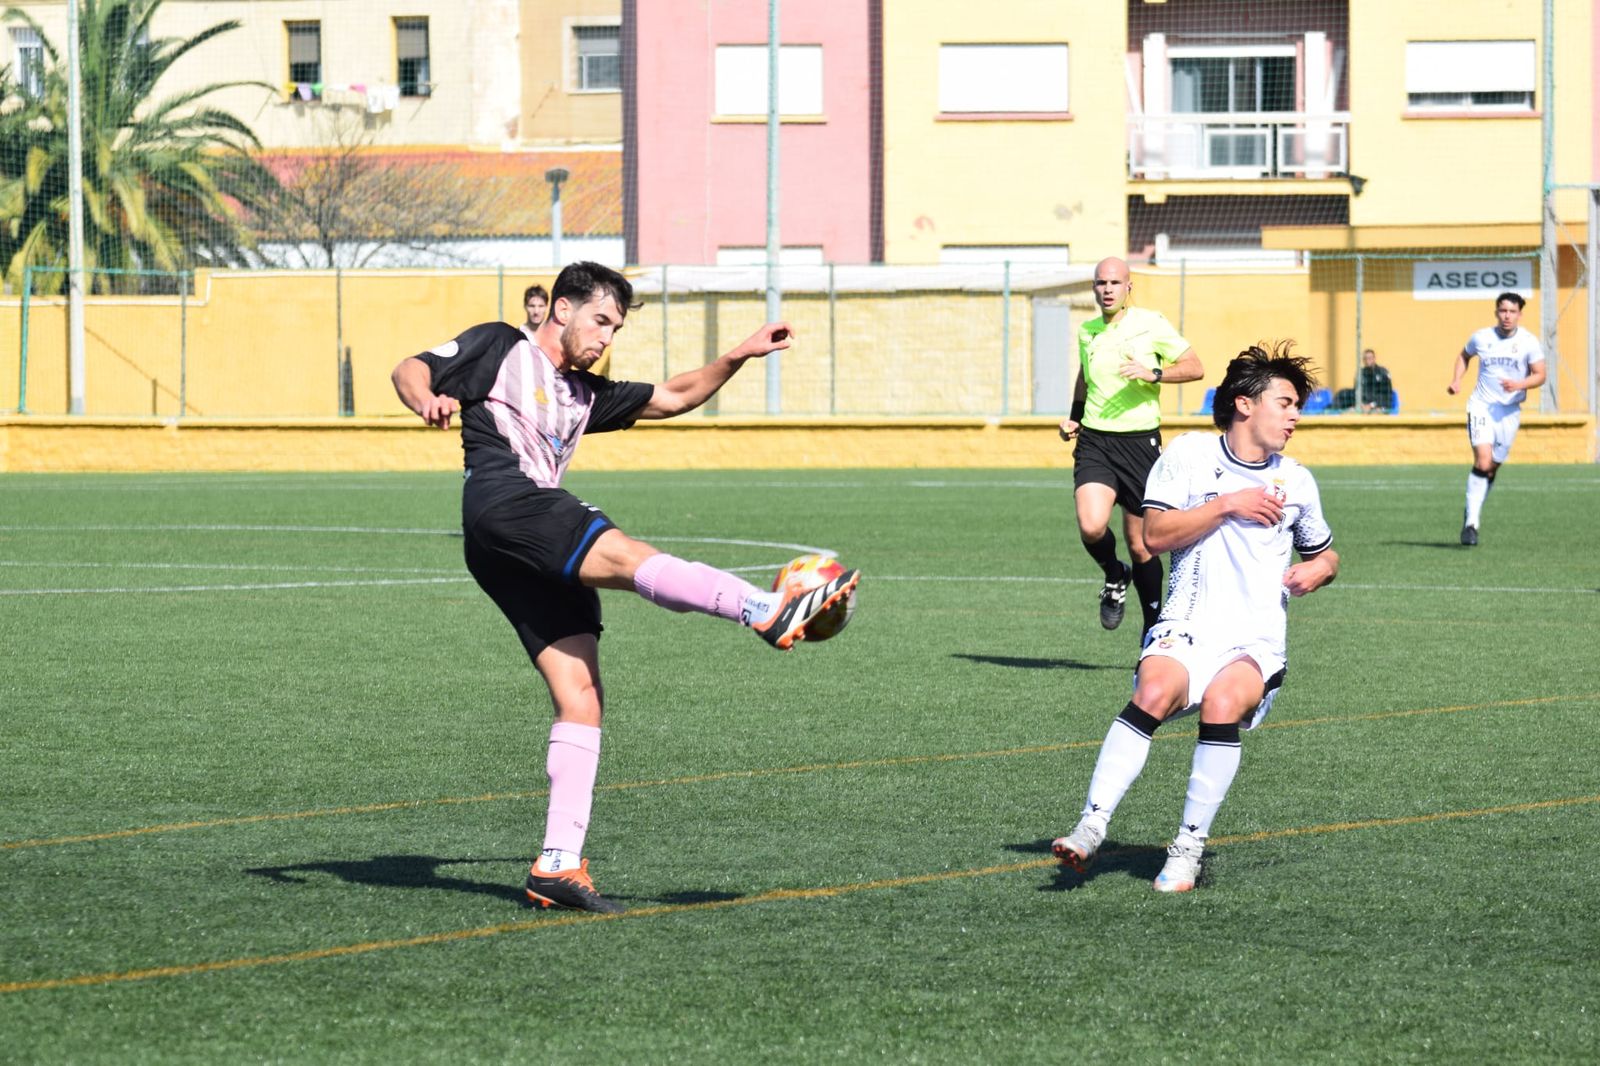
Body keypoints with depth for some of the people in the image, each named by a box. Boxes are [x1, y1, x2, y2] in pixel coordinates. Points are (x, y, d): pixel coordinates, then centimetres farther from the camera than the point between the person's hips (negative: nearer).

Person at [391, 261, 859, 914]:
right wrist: (426, 400, -18)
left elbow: (673, 398, 37)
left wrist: (738, 357, 25)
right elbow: (409, 371, 6)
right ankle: (770, 610, -47)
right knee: (629, 556, -28)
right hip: (502, 501, -8)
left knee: (580, 698, -3)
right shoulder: (500, 348, 14)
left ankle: (558, 865, -6)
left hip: (541, 557, 8)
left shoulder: (585, 394, 33)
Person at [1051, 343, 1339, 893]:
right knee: (1154, 691, -34)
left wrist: (1316, 570, 6)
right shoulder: (1189, 455, 5)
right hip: (1187, 629, -1)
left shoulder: (1296, 481, 15)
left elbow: (1325, 554, 30)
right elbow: (1156, 534, -4)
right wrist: (1227, 505, -10)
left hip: (1257, 642, 1)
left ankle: (1188, 849, -22)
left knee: (1223, 702, -32)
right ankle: (1090, 829, -32)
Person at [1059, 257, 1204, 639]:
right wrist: (1075, 417, 15)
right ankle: (1114, 577, 10)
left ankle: (1153, 625, 18)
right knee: (1091, 526, -21)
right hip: (1094, 442, 2)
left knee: (1140, 546, 2)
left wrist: (1153, 373, -19)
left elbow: (1195, 368, -3)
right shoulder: (1087, 332, 10)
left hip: (1140, 442, -2)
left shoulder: (1151, 323, -3)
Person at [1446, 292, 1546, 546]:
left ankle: (1472, 514, 29)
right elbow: (1464, 355, 21)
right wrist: (1456, 380, 6)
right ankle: (1471, 522, -18)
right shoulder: (1481, 338, 0)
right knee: (1483, 461, -20)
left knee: (1492, 468, 7)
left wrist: (1519, 384, -22)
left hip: (1510, 410, 1)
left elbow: (1540, 375, -3)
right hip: (1482, 406, -1)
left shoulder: (1528, 342, -3)